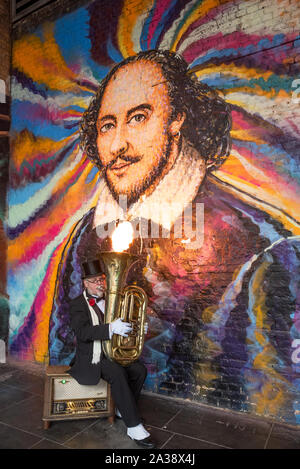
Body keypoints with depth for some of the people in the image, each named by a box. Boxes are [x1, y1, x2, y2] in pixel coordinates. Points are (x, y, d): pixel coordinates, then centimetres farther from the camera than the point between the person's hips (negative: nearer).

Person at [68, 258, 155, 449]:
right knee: (118, 372, -29)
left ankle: (122, 409, 9)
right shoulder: (78, 304, -10)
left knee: (140, 369, -13)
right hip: (91, 357, -6)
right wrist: (112, 328, -38)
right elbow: (82, 332, -25)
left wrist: (136, 327, -7)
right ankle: (134, 426, -20)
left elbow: (121, 323, 16)